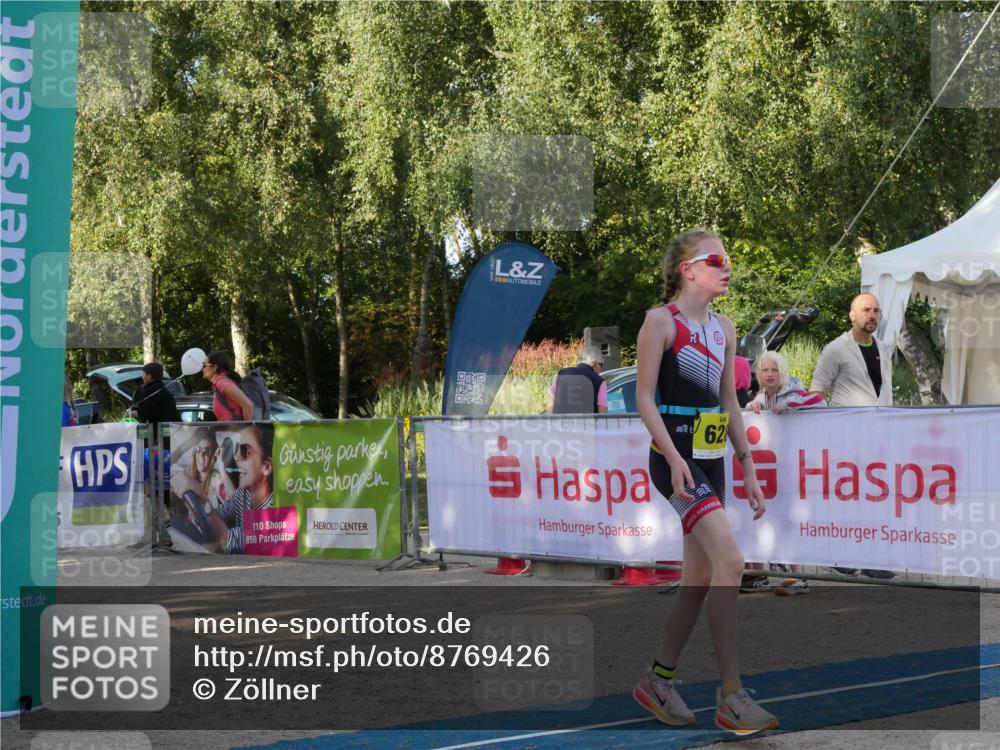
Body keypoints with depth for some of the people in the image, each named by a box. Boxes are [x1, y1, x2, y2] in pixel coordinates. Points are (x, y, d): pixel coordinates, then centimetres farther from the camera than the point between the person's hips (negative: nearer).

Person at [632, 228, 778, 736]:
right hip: (676, 456, -8)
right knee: (729, 562, -19)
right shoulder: (661, 320, -6)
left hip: (712, 460, 8)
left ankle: (658, 680, 23)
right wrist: (673, 457, -21)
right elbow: (644, 396, -11)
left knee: (699, 579, 9)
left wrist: (748, 468, 14)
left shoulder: (724, 328, 14)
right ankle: (731, 695, -16)